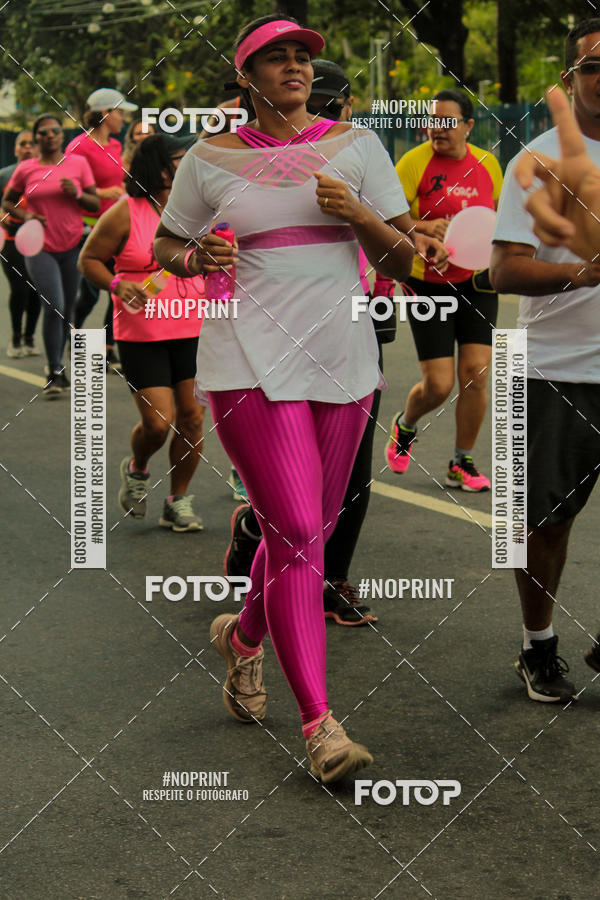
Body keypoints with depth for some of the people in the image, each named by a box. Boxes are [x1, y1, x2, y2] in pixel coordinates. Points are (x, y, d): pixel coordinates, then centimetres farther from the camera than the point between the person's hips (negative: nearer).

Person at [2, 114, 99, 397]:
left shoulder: (78, 164, 3)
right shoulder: (25, 169, 1)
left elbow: (95, 204, 5)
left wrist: (76, 194, -15)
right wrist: (24, 215, -7)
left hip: (72, 246, 2)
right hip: (40, 247, -2)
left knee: (66, 310, 9)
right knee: (53, 307, -14)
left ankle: (58, 363, 28)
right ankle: (55, 373, -7)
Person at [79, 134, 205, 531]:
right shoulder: (126, 213, -7)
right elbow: (89, 259, 0)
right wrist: (118, 285, -16)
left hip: (192, 330, 4)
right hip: (141, 335, -4)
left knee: (191, 416, 2)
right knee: (158, 422, -10)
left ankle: (179, 501, 18)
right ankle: (136, 470, 24)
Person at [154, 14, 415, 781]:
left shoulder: (355, 147, 6)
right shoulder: (210, 160, 2)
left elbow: (403, 262, 6)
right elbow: (164, 244, 14)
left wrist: (359, 216, -13)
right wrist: (196, 258, -8)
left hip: (341, 361, 4)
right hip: (251, 363, -3)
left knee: (311, 532, 14)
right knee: (295, 535, -12)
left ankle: (243, 637, 43)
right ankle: (319, 724, -7)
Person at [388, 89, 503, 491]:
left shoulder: (487, 164, 5)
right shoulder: (415, 162, -9)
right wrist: (424, 227, -27)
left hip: (477, 284, 4)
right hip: (428, 285, -4)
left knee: (476, 374, -6)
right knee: (438, 385, -6)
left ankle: (462, 464, 11)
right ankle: (404, 427, 29)